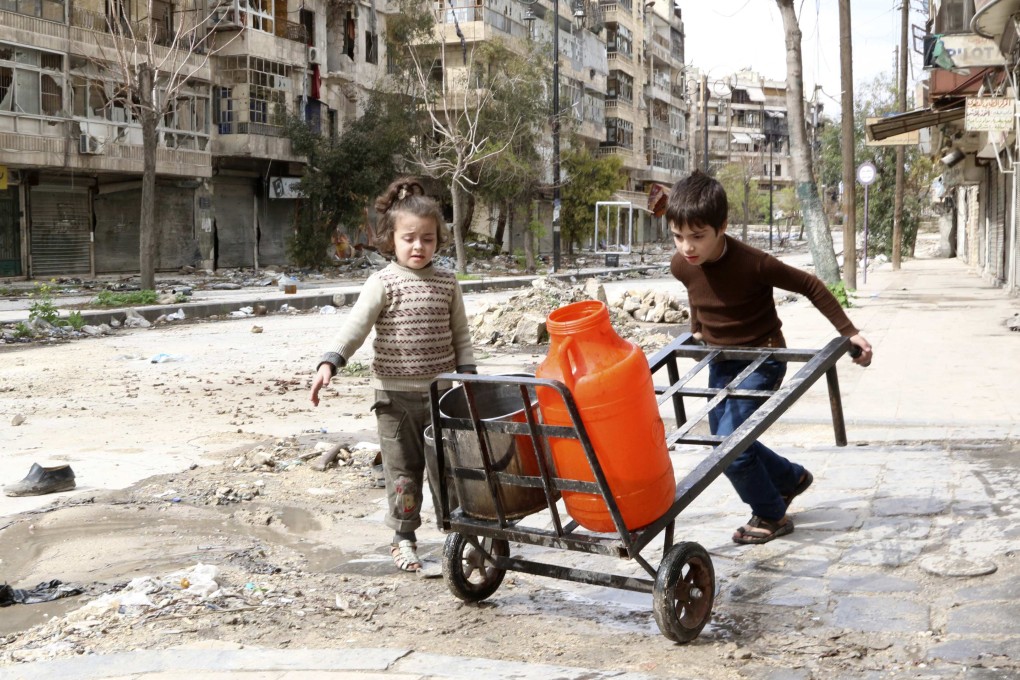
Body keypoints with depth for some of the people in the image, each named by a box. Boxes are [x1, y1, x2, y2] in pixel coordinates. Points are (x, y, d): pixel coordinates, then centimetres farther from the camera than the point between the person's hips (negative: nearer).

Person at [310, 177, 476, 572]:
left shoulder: (447, 283, 6)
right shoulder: (383, 283, -7)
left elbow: (460, 334, 11)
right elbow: (356, 325, -17)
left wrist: (467, 373, 2)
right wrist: (330, 362, -31)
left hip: (442, 391, 3)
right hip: (397, 394, -3)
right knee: (403, 469, 3)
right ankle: (404, 538, 17)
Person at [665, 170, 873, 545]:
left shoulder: (752, 263, -29)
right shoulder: (681, 266, -12)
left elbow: (810, 286, -16)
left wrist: (849, 332, -15)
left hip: (761, 361, -6)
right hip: (721, 360, 7)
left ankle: (771, 516, 10)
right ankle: (792, 477, 39)